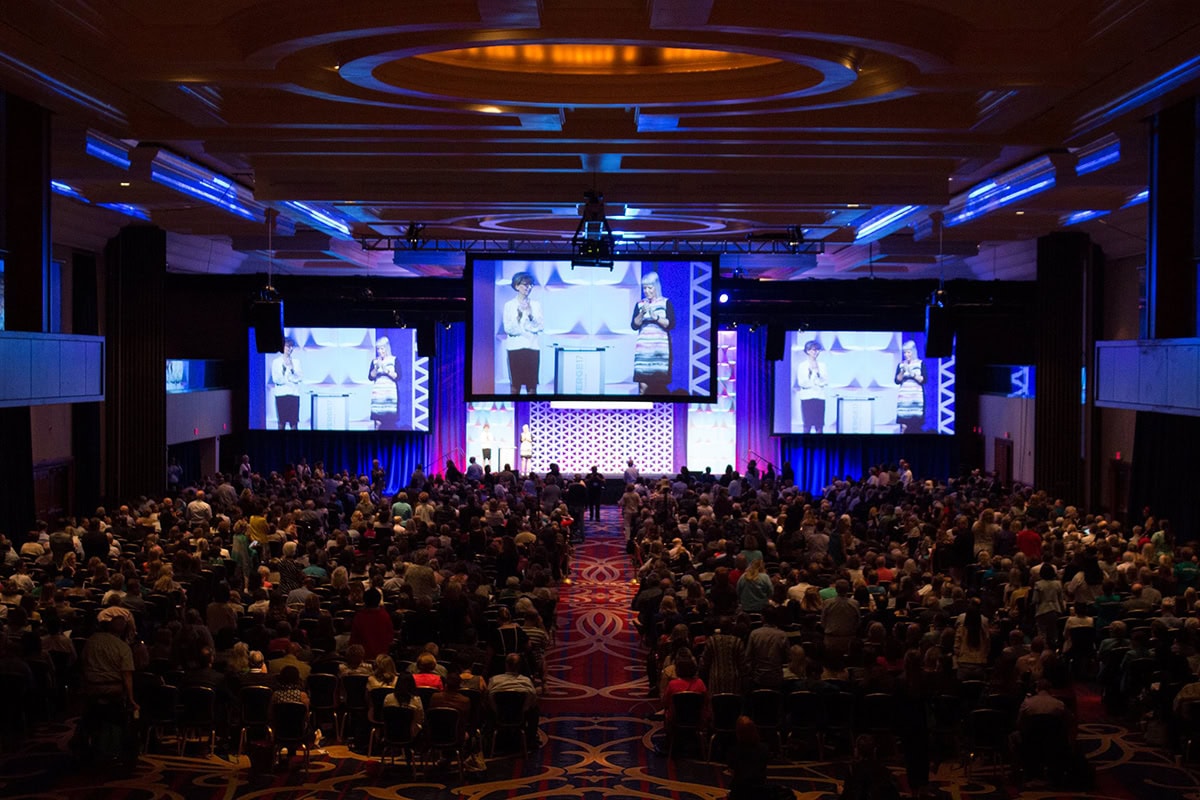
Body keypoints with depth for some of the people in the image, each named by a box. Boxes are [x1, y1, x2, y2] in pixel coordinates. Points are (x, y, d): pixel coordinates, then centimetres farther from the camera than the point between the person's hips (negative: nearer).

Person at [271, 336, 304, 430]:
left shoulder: (296, 361, 10)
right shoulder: (276, 362, 5)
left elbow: (300, 377, 2)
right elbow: (275, 379, -3)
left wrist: (291, 368, -10)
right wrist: (291, 381, -7)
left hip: (294, 394, 1)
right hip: (281, 394, -1)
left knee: (294, 422, -3)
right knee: (282, 421, -2)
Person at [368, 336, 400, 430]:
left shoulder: (394, 360, 3)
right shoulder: (374, 361, 10)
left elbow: (398, 377, -4)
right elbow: (370, 377, 3)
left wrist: (386, 370, -14)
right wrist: (376, 368, -11)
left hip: (390, 395, -2)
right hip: (377, 394, 2)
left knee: (390, 421, -9)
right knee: (378, 422, -4)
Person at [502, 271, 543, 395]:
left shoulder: (536, 304, 9)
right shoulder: (509, 305, 4)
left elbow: (541, 326, 2)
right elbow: (507, 328, -3)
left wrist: (530, 314, -12)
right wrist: (518, 315, -15)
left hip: (532, 347, 1)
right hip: (515, 347, -1)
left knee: (532, 383, -2)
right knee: (515, 382, -1)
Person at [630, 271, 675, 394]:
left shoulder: (665, 303, 5)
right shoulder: (640, 304, 11)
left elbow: (671, 324, -3)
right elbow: (634, 326, 4)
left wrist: (656, 317, -14)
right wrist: (642, 313, -11)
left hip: (661, 346, -2)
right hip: (643, 347, 2)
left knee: (659, 382, -6)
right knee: (643, 383, -8)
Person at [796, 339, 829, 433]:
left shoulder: (822, 365, 10)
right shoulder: (802, 366, 2)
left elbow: (826, 382, 4)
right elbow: (801, 382, -5)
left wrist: (817, 372, -8)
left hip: (819, 397, 2)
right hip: (806, 397, -2)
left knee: (819, 426, -1)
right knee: (807, 425, -6)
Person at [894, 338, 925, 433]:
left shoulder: (920, 364, 3)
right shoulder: (900, 365, 9)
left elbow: (924, 380, -4)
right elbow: (897, 381, 2)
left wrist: (912, 374, -14)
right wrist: (903, 371, -12)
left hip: (916, 397, -2)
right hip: (904, 397, 2)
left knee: (916, 423, -9)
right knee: (904, 423, -6)